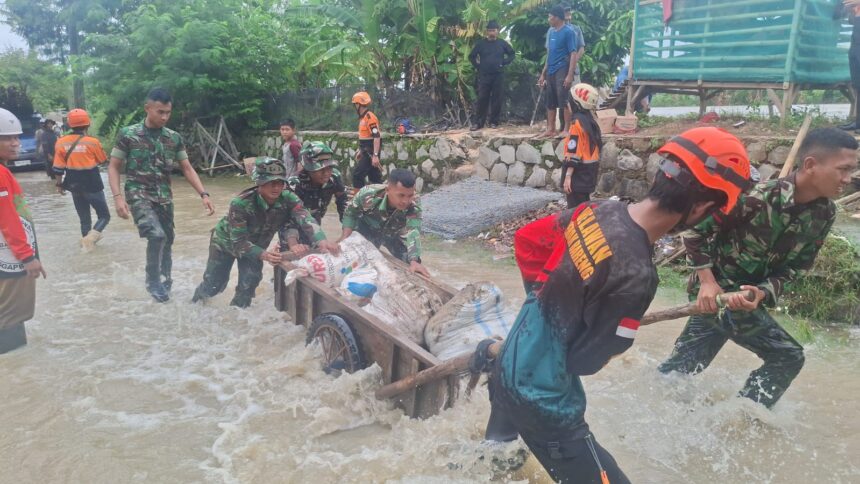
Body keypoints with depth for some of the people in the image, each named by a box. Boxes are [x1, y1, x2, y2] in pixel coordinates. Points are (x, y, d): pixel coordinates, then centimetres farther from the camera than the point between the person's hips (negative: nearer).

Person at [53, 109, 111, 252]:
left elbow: (58, 168, 0)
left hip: (74, 186, 5)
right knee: (104, 215, 6)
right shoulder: (92, 142, -13)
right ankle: (90, 237, -15)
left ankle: (87, 239, 25)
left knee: (84, 217, 18)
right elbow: (103, 161, 2)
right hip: (92, 185, -4)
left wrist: (59, 184, 13)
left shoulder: (61, 143, -3)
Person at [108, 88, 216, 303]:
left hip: (164, 198, 4)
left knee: (167, 242, 10)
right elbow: (114, 167, -2)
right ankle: (153, 282, -3)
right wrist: (118, 196, -14)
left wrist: (204, 195, -7)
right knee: (157, 235, -24)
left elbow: (187, 169, 5)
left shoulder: (174, 138, 4)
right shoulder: (128, 134, -6)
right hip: (139, 195, -4)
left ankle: (164, 283, 30)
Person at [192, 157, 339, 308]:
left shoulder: (288, 199, -28)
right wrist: (262, 254, -53)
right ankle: (195, 305, 42)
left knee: (249, 283, -8)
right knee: (214, 284, 9)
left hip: (256, 244, 3)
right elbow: (239, 242, -36)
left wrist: (321, 241, -62)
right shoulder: (241, 203, -38)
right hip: (226, 241, -3)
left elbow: (305, 220, -42)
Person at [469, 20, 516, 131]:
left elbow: (512, 54, 15)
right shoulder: (481, 43, 3)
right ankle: (478, 122, 0)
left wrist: (504, 63, 3)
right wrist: (477, 67, 2)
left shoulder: (502, 43, 4)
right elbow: (471, 56, 11)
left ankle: (494, 122, 10)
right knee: (482, 99, -3)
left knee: (497, 99, 1)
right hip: (484, 76, -1)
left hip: (498, 76, 1)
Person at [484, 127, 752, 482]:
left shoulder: (599, 210, -10)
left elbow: (525, 240, 7)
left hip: (507, 369, 8)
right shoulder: (635, 274, -31)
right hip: (543, 399, -8)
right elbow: (586, 360, -18)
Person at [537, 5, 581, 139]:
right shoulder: (551, 32, 14)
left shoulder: (568, 32, -8)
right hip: (550, 72, 8)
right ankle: (551, 129, 16)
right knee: (550, 102, 9)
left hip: (562, 72, -8)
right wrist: (543, 74, 17)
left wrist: (570, 75, -21)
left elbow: (573, 54, -12)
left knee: (564, 101, -7)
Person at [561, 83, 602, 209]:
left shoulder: (577, 122, -16)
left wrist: (568, 176, -21)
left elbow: (574, 152, -21)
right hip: (590, 170, 9)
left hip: (579, 172, -9)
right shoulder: (591, 121, 10)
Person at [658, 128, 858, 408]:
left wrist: (763, 293, -20)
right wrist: (708, 281, -21)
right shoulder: (760, 197, -26)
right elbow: (696, 229, -18)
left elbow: (795, 268, -1)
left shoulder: (825, 214, -4)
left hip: (749, 295, 7)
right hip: (717, 290, -7)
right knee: (787, 358, -3)